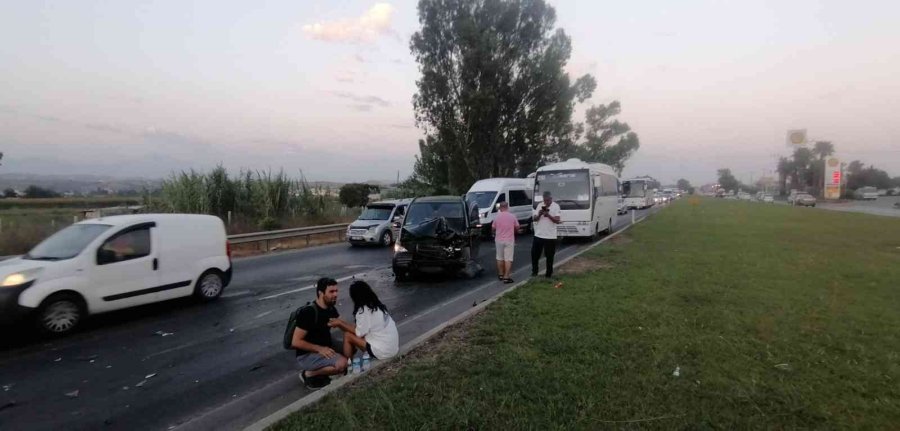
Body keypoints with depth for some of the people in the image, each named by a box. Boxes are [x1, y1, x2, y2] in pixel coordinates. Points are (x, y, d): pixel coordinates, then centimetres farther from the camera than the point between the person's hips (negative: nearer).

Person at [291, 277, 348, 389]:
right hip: (306, 356, -9)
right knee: (342, 363, -26)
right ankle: (309, 374, -4)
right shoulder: (309, 312, -23)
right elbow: (296, 342, -23)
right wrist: (320, 349, -26)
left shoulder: (331, 309, 2)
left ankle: (320, 371, 6)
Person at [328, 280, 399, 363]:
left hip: (383, 351, -8)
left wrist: (340, 323, -1)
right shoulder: (376, 305, 9)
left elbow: (359, 333, -10)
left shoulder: (364, 310, -16)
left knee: (348, 335, 1)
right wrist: (341, 322, 17)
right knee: (353, 333, 16)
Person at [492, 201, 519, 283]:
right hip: (509, 240, -2)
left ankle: (501, 274, 23)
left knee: (500, 258, 15)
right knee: (508, 259, -1)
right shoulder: (512, 216, -5)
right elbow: (517, 227, 4)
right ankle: (506, 277, -6)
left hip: (499, 240, 2)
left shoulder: (497, 217, -5)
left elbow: (493, 228, 3)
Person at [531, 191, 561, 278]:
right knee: (534, 254, 6)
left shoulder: (556, 206, -5)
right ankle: (534, 271, 22)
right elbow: (535, 219, 4)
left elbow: (557, 221, -11)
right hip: (538, 235, 3)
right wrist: (539, 214, -16)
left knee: (549, 256, 5)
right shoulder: (540, 205, 5)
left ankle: (549, 274, 17)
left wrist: (548, 215, -23)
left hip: (550, 236, -3)